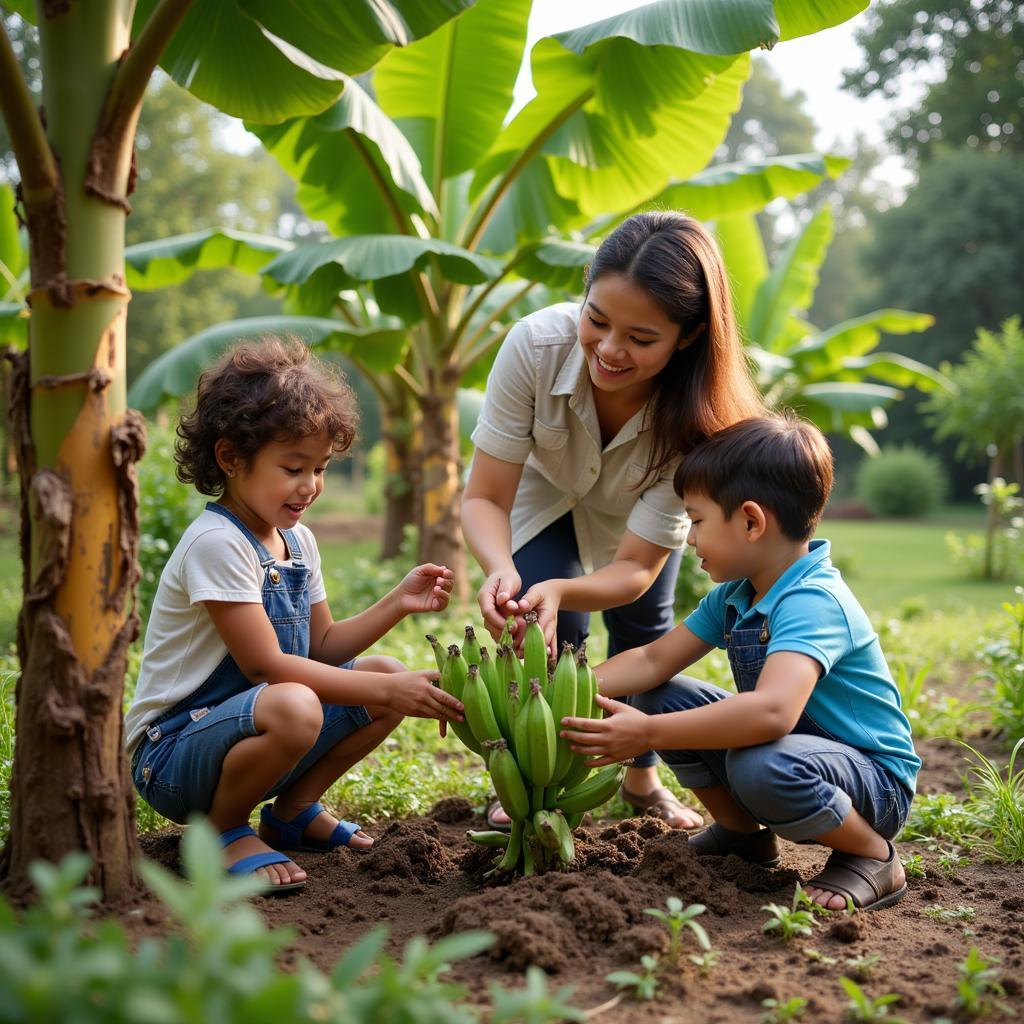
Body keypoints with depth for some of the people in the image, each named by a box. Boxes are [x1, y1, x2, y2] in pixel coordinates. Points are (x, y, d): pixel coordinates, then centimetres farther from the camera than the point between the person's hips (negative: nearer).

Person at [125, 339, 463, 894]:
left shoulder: (297, 541, 9)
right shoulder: (216, 543, -20)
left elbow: (322, 647, 12)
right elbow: (265, 665, -24)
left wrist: (397, 604, -3)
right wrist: (385, 691, -25)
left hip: (245, 730, 9)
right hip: (171, 753, -9)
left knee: (389, 675, 2)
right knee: (294, 708, -39)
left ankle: (292, 810, 13)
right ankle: (223, 828, -9)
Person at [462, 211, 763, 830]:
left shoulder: (698, 419, -40)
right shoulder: (536, 345, -41)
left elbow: (635, 568, -35)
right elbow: (485, 497, -32)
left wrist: (561, 590, -55)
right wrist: (502, 569, -53)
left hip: (636, 511, 1)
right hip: (544, 491, 0)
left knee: (644, 629, 3)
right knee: (552, 631, -15)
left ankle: (643, 777, 30)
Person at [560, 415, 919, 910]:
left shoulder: (814, 602, -29)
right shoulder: (732, 595, 1)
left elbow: (772, 711, -45)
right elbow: (654, 660, 4)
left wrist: (648, 733, -43)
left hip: (875, 782, -8)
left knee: (760, 765, -39)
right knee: (661, 699, -1)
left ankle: (874, 856, -10)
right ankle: (745, 831, 14)